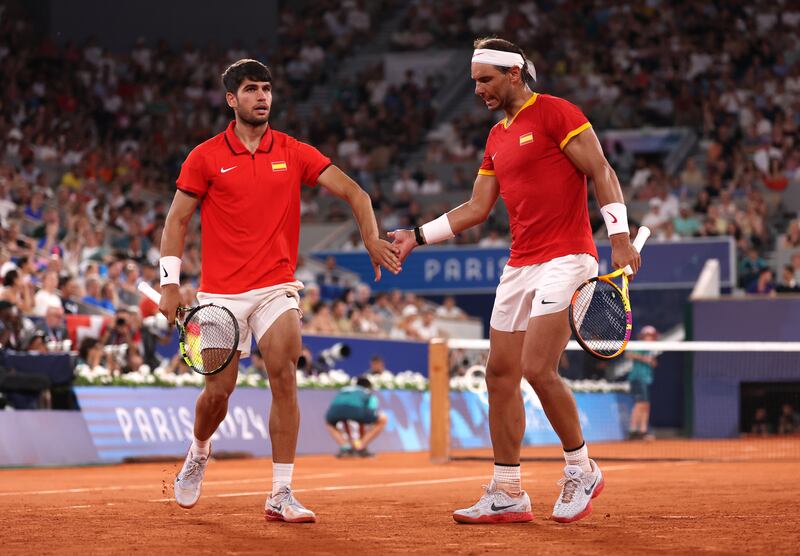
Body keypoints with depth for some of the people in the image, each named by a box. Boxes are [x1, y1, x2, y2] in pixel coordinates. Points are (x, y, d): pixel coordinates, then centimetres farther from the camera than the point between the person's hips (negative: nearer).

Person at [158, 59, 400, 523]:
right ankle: (200, 452, 37)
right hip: (222, 293, 0)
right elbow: (177, 220, 4)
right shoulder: (206, 157, 1)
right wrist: (171, 283, -4)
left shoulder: (295, 153, 4)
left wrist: (372, 237, -15)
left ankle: (282, 496, -12)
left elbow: (353, 192, 1)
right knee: (219, 389, 2)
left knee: (284, 377, -17)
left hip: (277, 288, 1)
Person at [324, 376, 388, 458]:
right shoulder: (370, 395, 35)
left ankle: (345, 447, 16)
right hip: (355, 409, -4)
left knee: (329, 423, 40)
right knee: (383, 420, 20)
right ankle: (360, 448, 12)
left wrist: (350, 438, 61)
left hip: (335, 409, 4)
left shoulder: (342, 390, 45)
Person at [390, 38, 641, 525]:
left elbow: (602, 173, -10)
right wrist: (418, 236, 18)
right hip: (520, 265, 8)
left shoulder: (556, 113, -6)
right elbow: (477, 208, 22)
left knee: (538, 369, -17)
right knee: (501, 374, 4)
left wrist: (620, 237, -19)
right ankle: (508, 494, 10)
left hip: (566, 257, -8)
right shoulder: (497, 138, 18)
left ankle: (581, 470, 3)